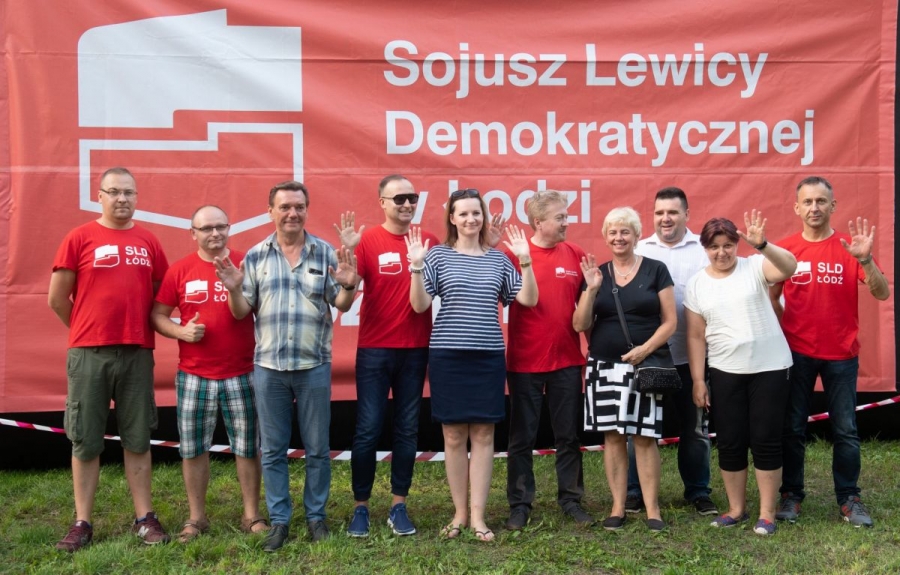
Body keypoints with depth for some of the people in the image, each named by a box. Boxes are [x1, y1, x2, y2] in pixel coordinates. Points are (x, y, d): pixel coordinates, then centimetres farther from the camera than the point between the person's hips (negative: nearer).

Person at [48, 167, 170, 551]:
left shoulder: (149, 242, 8)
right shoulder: (79, 238, -1)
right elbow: (57, 299, 2)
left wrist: (137, 329, 9)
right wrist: (88, 331, 9)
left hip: (138, 352, 2)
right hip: (88, 353, -2)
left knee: (137, 438, 8)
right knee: (85, 440, 4)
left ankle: (144, 518, 16)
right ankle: (82, 523, 13)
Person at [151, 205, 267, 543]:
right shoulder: (179, 271, 2)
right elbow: (157, 315, 5)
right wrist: (181, 332, -12)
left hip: (242, 373, -1)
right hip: (193, 375, 1)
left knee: (248, 446, 6)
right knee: (193, 448, 8)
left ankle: (252, 515, 19)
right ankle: (196, 517, 21)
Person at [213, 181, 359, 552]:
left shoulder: (326, 253, 2)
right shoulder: (255, 256, 4)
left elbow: (341, 306, 1)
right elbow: (240, 313, 3)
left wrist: (349, 285, -19)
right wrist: (234, 289, -17)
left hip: (314, 365, -1)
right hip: (268, 366, 1)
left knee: (317, 448, 8)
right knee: (272, 450, 8)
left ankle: (316, 515, 22)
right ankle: (279, 519, 19)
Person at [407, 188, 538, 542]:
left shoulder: (499, 258, 9)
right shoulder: (438, 255, 1)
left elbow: (528, 300, 4)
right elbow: (419, 305, -6)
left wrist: (525, 260, -5)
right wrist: (416, 266, -17)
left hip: (489, 356, 2)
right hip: (448, 355, -2)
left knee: (483, 435, 3)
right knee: (454, 437, 4)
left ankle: (478, 515, 11)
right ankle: (459, 513, 17)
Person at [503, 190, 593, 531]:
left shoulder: (575, 255, 3)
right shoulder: (514, 254, -6)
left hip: (567, 361, 3)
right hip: (524, 362, -3)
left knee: (569, 436, 12)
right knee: (522, 437, 8)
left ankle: (571, 499, 25)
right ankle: (520, 504, 18)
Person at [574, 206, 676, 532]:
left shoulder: (655, 270, 2)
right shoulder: (597, 273, 9)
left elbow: (669, 321, 0)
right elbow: (580, 325, 4)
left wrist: (645, 349, -14)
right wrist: (591, 289, -9)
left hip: (646, 366, -2)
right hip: (605, 366, 3)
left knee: (645, 437, -1)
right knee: (612, 435, 5)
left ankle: (652, 508, 9)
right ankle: (618, 507, 13)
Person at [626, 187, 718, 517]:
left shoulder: (706, 250, 1)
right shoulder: (639, 251, 4)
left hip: (693, 356, 0)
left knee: (695, 427, 11)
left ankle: (698, 491, 26)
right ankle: (635, 491, 21)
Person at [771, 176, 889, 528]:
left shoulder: (849, 247, -2)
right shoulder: (785, 250, 0)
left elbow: (882, 294, -10)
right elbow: (771, 298, 10)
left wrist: (865, 259, -24)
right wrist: (785, 331, 2)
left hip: (841, 354, 0)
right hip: (796, 353, 0)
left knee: (845, 430, 4)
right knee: (793, 428, 6)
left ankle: (849, 499, 17)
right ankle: (791, 495, 18)